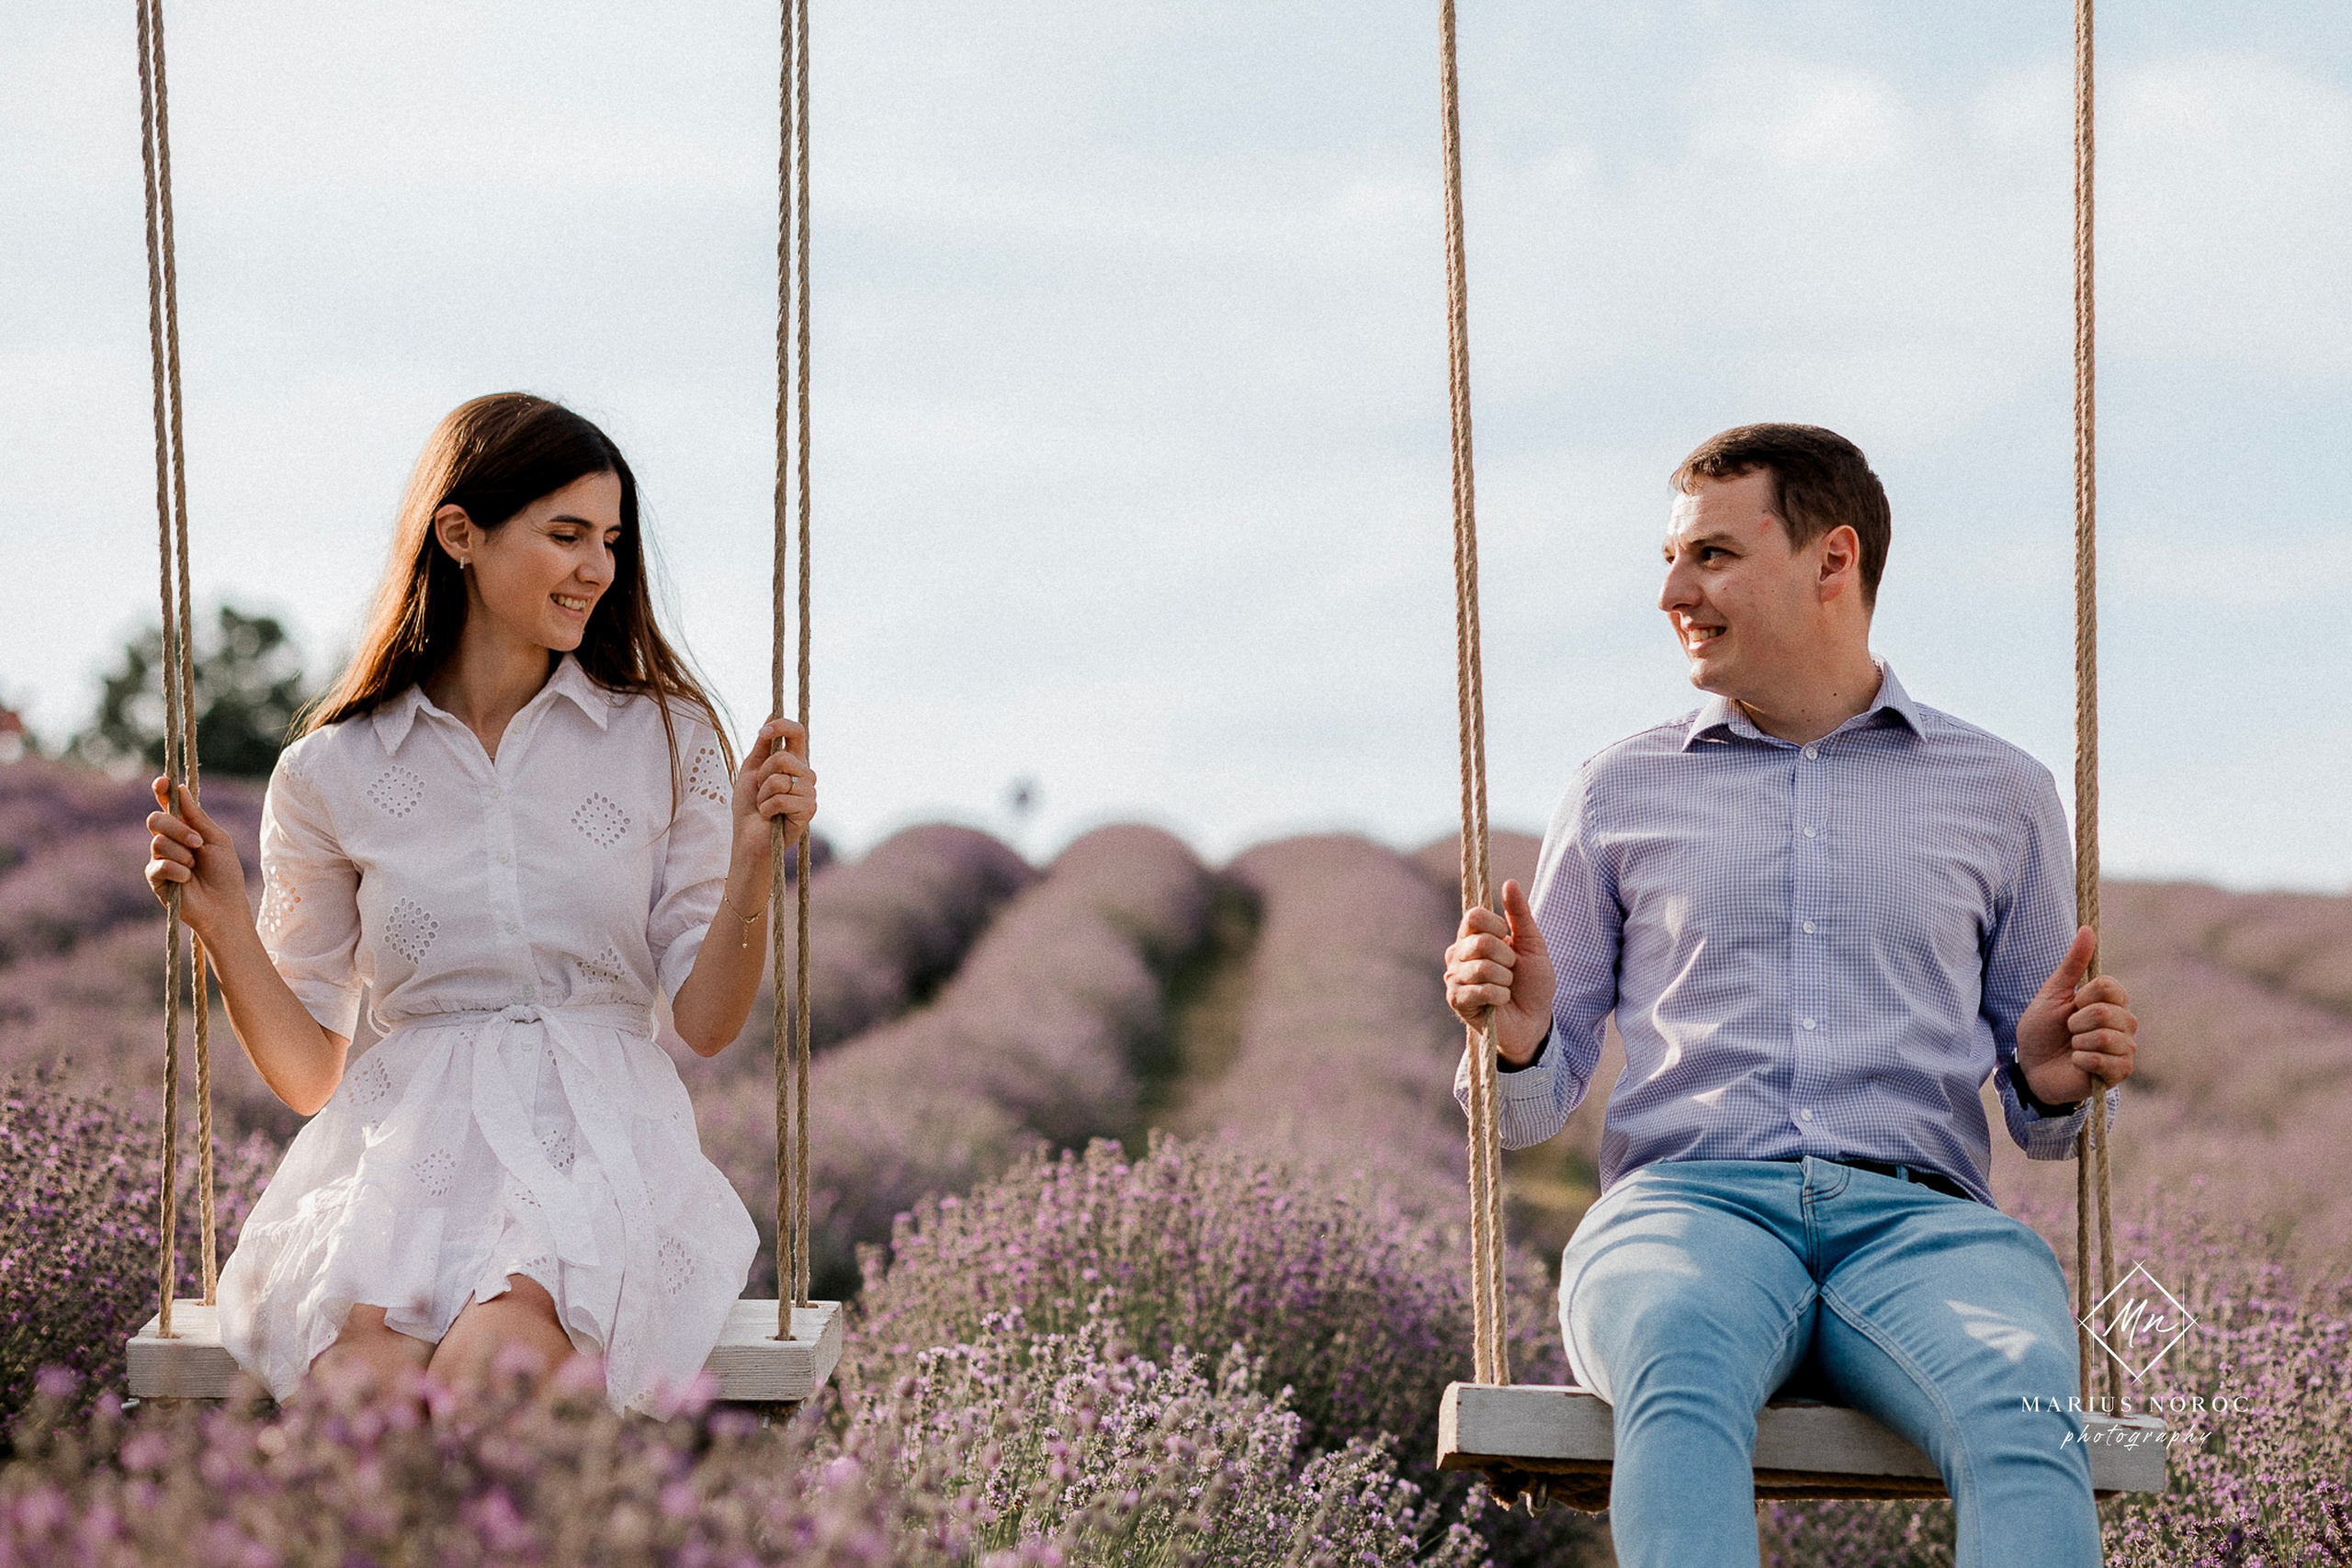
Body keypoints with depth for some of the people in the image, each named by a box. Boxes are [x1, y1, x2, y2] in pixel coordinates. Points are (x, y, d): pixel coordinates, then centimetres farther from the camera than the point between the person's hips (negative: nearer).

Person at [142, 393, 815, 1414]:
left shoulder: (665, 742, 10)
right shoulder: (332, 773, 9)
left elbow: (706, 1022, 8)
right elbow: (308, 1072, 12)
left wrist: (751, 854, -5)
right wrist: (222, 924, -3)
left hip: (600, 1147, 0)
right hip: (404, 1145, 0)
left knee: (509, 1349, -36)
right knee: (368, 1369, -36)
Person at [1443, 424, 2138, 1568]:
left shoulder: (1999, 795, 21)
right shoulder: (1620, 796, 21)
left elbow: (2037, 1115, 24)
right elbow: (1531, 1108, 20)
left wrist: (2054, 1083, -1)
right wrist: (1516, 1041, -4)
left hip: (1916, 1219, 0)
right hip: (1687, 1202, 0)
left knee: (2022, 1415, -37)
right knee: (1681, 1383, -40)